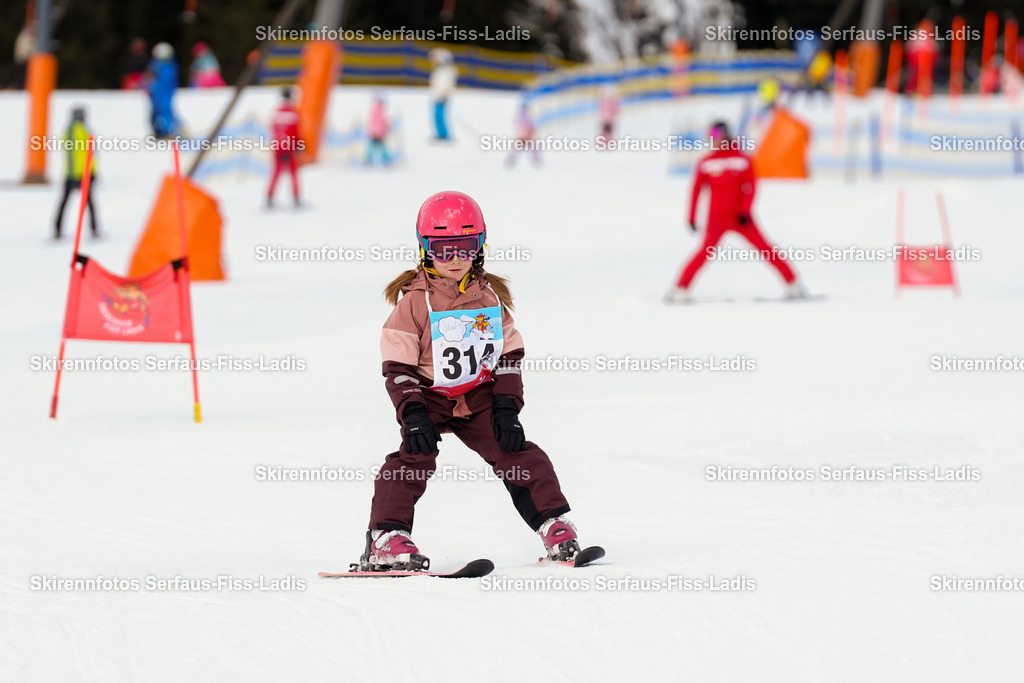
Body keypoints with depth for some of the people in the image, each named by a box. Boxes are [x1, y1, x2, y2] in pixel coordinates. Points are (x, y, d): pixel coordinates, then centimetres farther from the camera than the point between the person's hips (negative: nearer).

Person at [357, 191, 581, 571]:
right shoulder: (414, 301, -8)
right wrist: (412, 413, -20)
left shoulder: (489, 297, 3)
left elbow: (508, 357, 7)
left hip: (479, 397, 3)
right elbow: (398, 366, -9)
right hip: (429, 398, -3)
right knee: (414, 458, -22)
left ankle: (554, 526, 2)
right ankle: (386, 538, -22)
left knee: (517, 455, -7)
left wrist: (507, 408, -4)